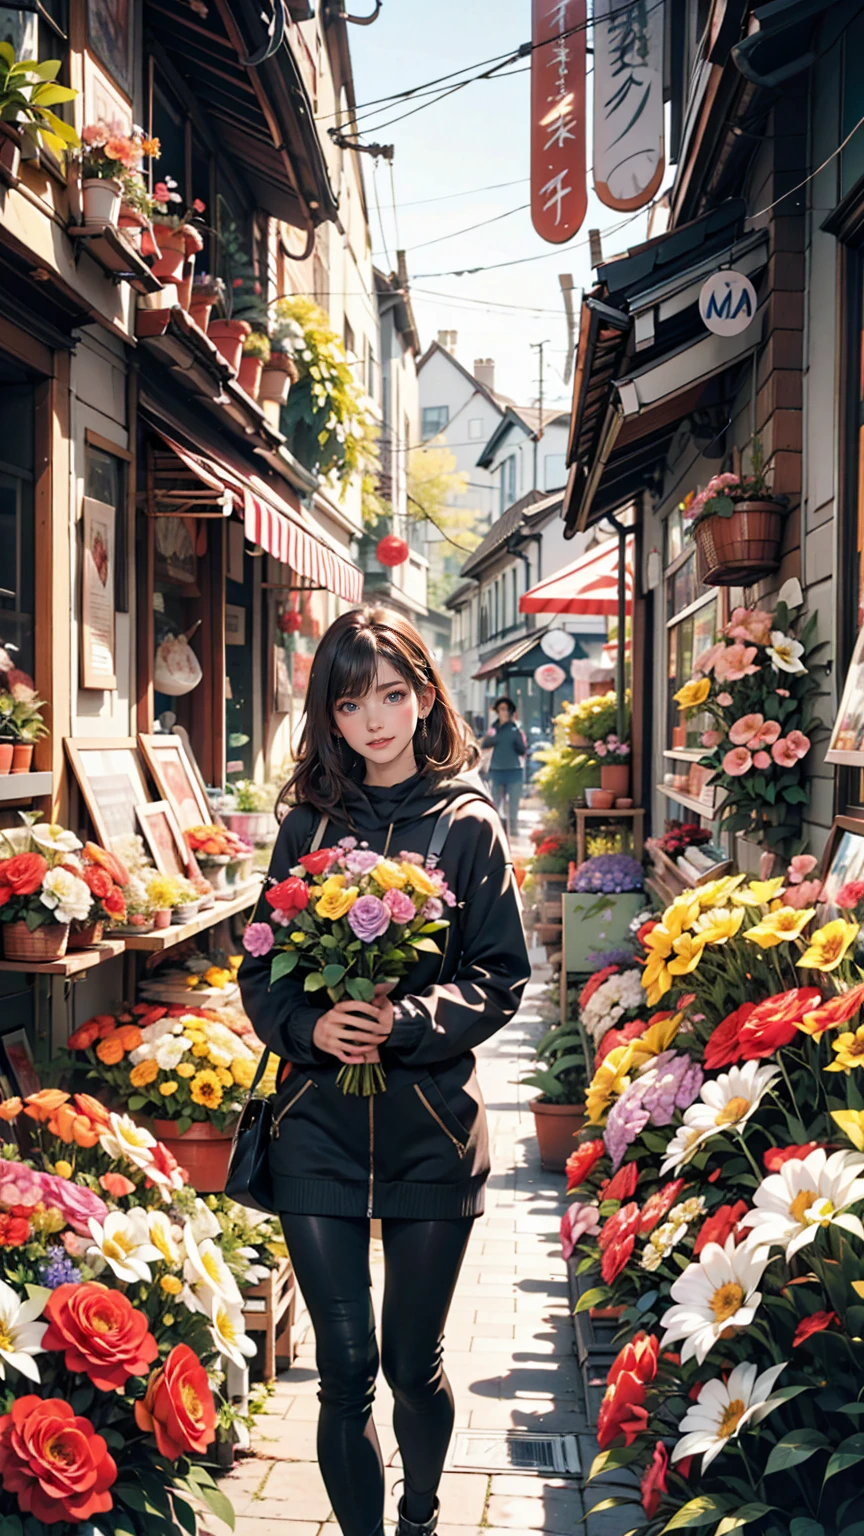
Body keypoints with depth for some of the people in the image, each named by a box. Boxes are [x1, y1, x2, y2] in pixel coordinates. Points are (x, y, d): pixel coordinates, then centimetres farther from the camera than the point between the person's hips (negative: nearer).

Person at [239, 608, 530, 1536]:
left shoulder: (467, 824, 1)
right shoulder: (309, 822, 7)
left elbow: (502, 975, -2)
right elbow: (260, 970, 7)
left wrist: (406, 1020, -17)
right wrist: (310, 1023, -13)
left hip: (431, 1127, -1)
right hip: (318, 1122, 1)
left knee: (413, 1363, 10)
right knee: (345, 1369, 2)